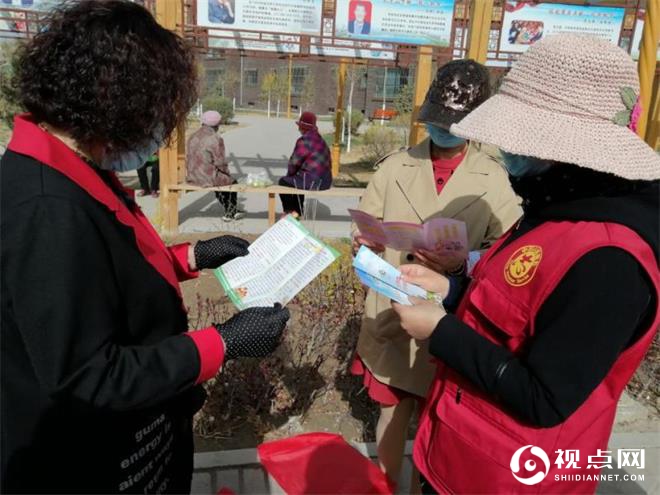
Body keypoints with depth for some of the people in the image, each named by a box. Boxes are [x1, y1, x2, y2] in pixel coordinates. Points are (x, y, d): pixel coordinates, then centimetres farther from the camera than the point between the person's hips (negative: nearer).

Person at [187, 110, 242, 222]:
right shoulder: (216, 139, -16)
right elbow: (220, 162, -15)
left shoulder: (193, 137, 6)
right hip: (208, 177, -7)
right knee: (232, 181, 20)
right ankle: (231, 213, 32)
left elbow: (188, 159, 10)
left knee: (220, 179, 33)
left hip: (193, 177, 7)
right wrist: (227, 172, 5)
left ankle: (230, 211, 40)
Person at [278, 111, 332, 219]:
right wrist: (294, 173, 19)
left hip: (313, 182, -9)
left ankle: (290, 212, 26)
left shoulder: (304, 140, -17)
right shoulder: (319, 139, 11)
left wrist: (290, 173, 8)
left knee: (283, 182, 13)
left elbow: (294, 162, -12)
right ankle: (298, 211, 33)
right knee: (295, 179, 32)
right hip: (325, 181, 9)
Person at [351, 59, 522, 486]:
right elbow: (365, 231, 5)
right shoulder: (394, 167, 3)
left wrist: (461, 263, -26)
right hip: (391, 315, 2)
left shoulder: (497, 181, -5)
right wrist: (366, 243, -17)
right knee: (392, 409, 19)